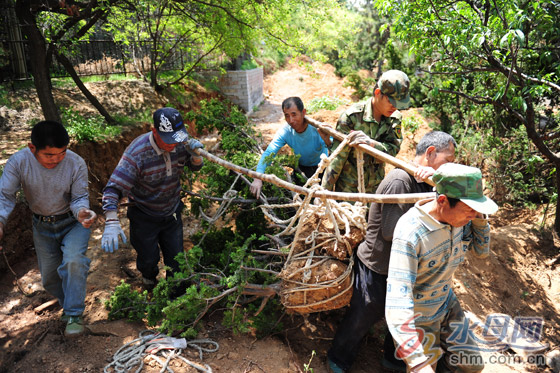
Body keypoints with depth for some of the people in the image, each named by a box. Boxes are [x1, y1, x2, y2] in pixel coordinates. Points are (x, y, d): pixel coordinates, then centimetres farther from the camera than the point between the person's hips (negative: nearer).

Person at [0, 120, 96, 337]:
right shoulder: (18, 162, -19)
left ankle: (74, 315, -11)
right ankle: (67, 304, 42)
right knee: (49, 278, 12)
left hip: (73, 223, -3)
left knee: (73, 261, -29)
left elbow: (79, 198, -17)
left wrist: (82, 211, -41)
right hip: (42, 226, 3)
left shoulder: (76, 163, -22)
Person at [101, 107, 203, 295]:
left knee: (176, 260, 13)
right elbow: (113, 188, -34)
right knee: (148, 259, 15)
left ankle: (176, 296, 40)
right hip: (145, 217, -3)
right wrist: (111, 223, -47)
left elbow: (195, 167, 1)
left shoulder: (181, 143, -16)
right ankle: (149, 276, 54)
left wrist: (196, 154, -23)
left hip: (172, 213, 4)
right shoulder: (137, 153, -31)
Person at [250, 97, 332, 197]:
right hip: (302, 168, 2)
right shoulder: (284, 132, -24)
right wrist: (258, 178, -45)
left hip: (321, 166, -2)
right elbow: (268, 154, -29)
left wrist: (327, 141, -61)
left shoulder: (318, 129, -31)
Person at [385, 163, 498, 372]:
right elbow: (397, 303, -42)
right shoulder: (409, 234, -37)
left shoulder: (458, 216, -14)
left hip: (447, 303, 7)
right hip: (417, 315, -6)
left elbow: (481, 251, 3)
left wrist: (479, 215, -15)